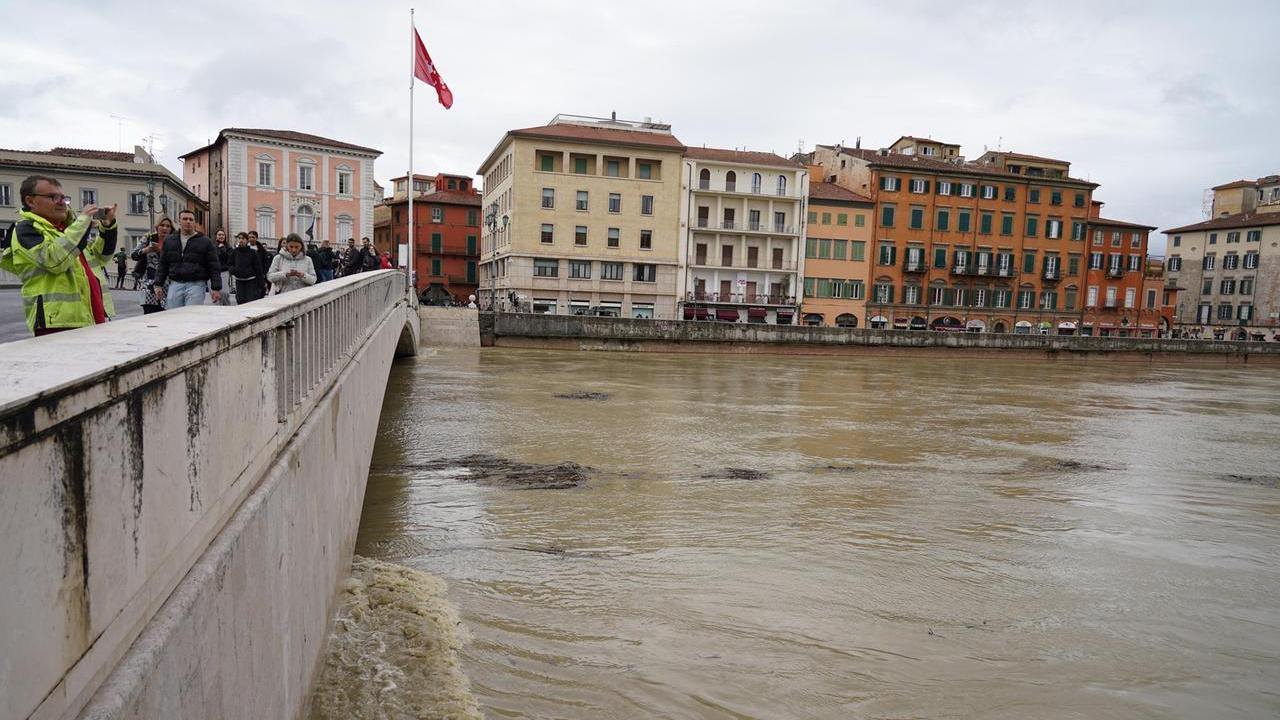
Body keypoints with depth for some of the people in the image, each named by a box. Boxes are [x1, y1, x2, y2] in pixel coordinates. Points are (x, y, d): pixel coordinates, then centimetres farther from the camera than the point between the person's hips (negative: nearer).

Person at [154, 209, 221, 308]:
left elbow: (214, 267, 1)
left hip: (196, 285, -4)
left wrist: (216, 289, -6)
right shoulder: (169, 240, 15)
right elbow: (162, 265, 18)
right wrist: (158, 285, 11)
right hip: (175, 285, 4)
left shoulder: (205, 241, 5)